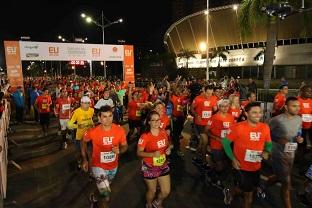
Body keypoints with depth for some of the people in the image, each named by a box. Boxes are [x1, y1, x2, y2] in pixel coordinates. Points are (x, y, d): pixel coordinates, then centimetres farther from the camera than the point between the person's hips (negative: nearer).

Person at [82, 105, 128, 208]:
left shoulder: (120, 130, -21)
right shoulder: (93, 131, -24)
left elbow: (125, 146, -5)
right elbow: (83, 142, -2)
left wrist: (120, 150, -28)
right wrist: (84, 159, -2)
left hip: (113, 166, 4)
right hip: (98, 166, -3)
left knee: (103, 190, 30)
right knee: (106, 196, -13)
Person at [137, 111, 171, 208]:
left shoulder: (163, 132, -5)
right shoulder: (145, 136, -21)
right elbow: (139, 152, -18)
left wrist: (168, 149, -10)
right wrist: (153, 154, -32)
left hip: (163, 166, 5)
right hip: (150, 168, -5)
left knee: (166, 191, 13)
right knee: (152, 191, 15)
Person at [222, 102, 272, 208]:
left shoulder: (265, 127, -5)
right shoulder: (238, 127, -19)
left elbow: (269, 143, 10)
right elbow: (225, 142, -10)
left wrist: (266, 152, -11)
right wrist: (233, 159, -14)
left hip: (256, 167, 5)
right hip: (241, 166, -5)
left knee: (250, 189, 21)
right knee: (247, 190, 8)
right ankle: (230, 192, 37)